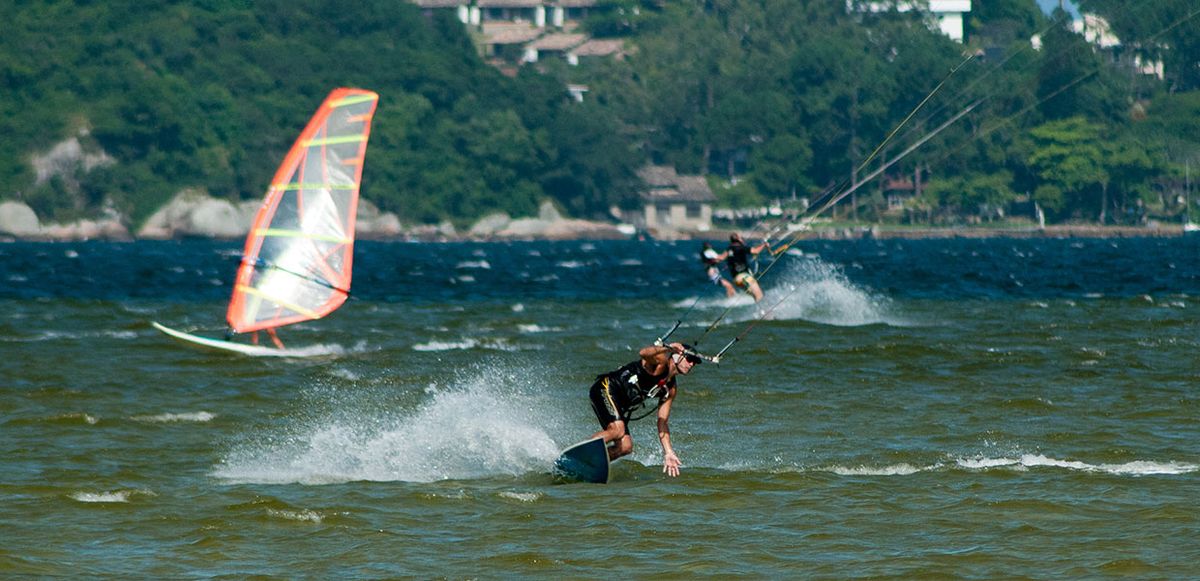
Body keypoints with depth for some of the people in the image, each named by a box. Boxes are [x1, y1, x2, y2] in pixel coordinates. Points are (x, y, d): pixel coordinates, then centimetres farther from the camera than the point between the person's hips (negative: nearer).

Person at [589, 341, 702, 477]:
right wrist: (668, 348, -39)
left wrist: (668, 452, 8)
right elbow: (643, 354, -33)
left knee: (625, 447, -4)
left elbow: (662, 423, 16)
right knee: (618, 430, -29)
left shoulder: (671, 389, 15)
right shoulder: (660, 362, -9)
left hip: (619, 407, 9)